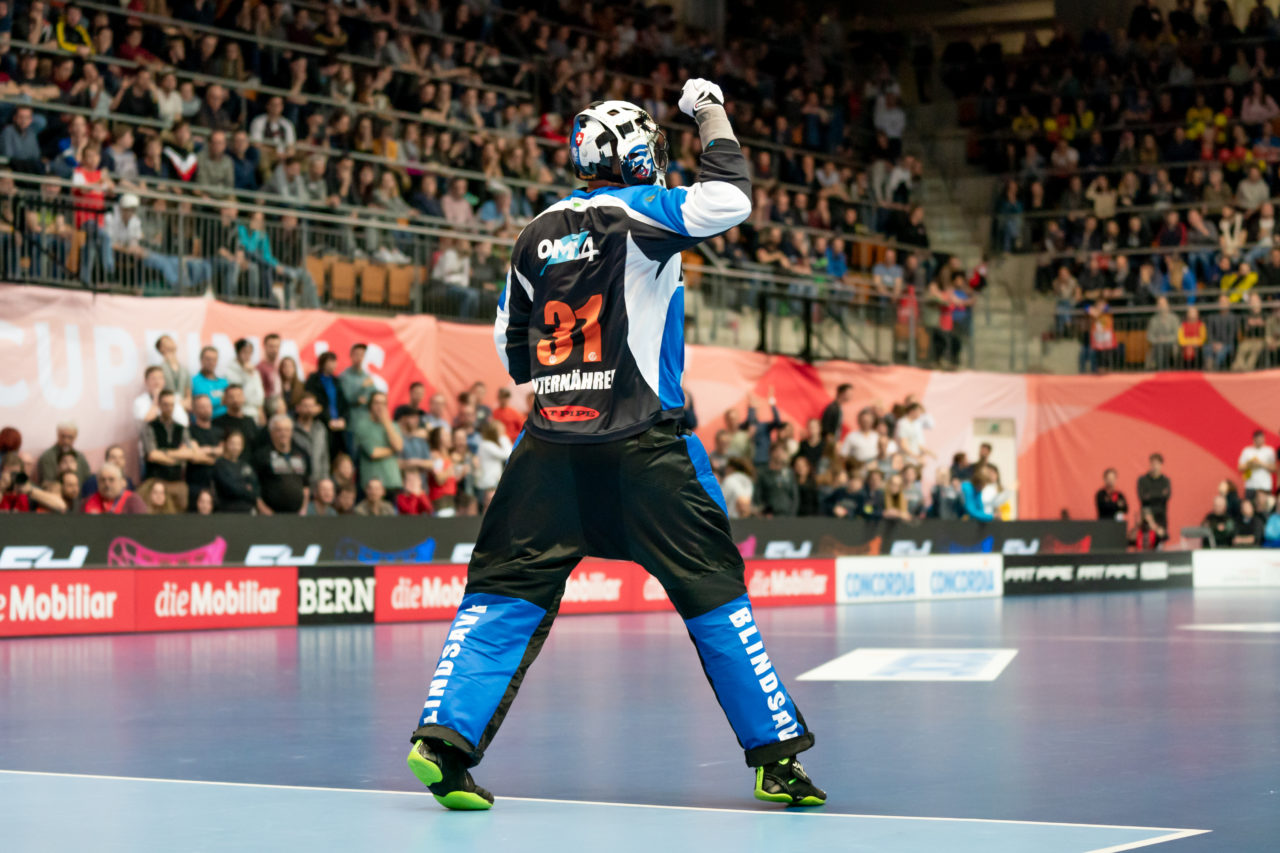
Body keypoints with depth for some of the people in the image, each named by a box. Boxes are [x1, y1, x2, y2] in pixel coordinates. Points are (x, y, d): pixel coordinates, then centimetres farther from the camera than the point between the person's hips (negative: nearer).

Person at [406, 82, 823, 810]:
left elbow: (512, 349, 17)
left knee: (506, 592, 7)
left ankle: (445, 735, -7)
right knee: (713, 589, 3)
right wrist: (715, 119, -1)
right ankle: (777, 754, 6)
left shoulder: (538, 233, 12)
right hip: (642, 442, -4)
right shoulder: (637, 210, -4)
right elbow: (730, 200, -16)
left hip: (552, 443, 4)